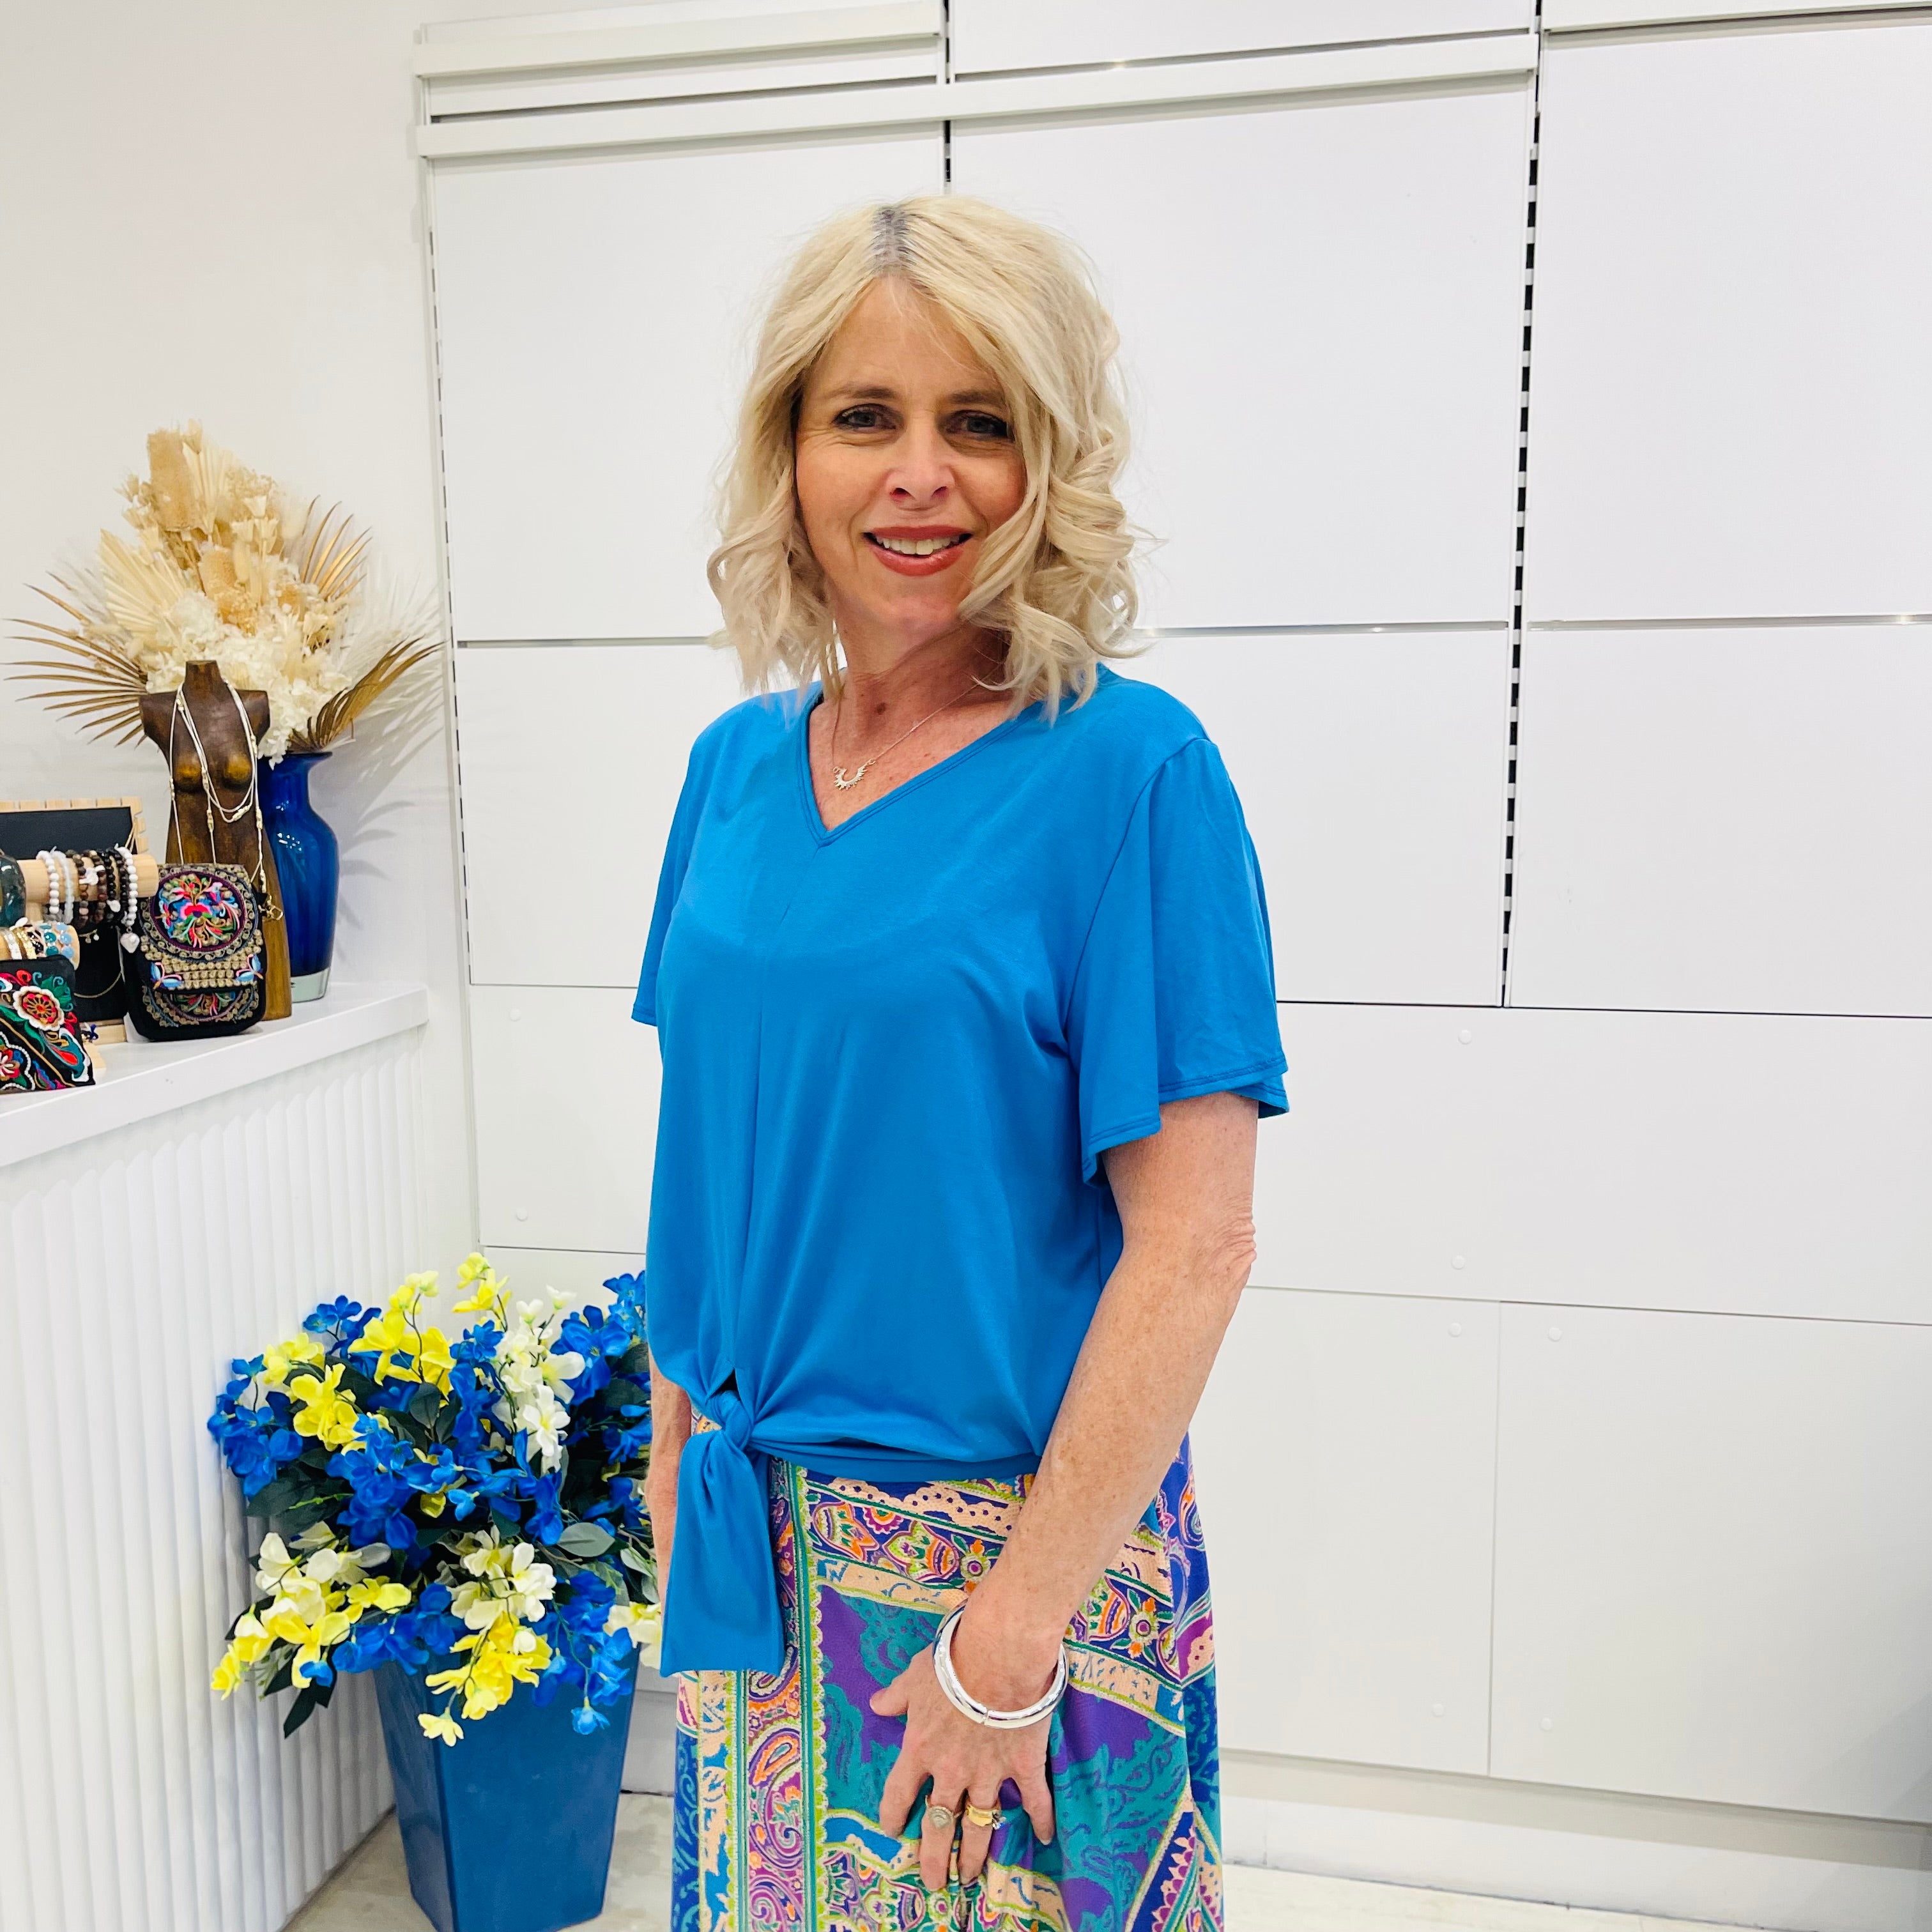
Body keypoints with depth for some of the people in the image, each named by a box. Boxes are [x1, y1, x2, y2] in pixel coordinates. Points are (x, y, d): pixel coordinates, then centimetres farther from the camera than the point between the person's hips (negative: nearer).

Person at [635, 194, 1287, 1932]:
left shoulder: (1130, 770, -17)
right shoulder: (740, 761, 1)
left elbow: (1194, 1248, -19)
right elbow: (709, 1140, 8)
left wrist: (1012, 1634, -18)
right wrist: (675, 1455, 9)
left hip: (1018, 1530, -5)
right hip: (755, 1535, 6)